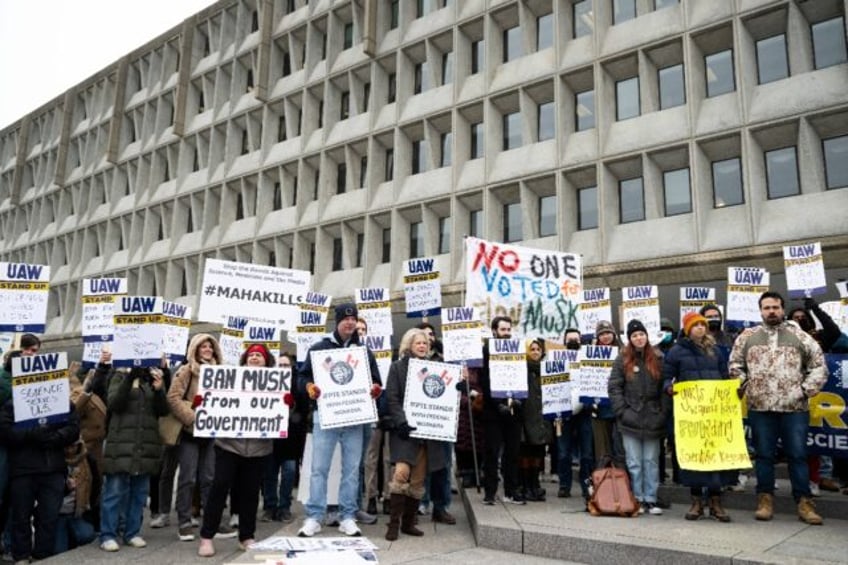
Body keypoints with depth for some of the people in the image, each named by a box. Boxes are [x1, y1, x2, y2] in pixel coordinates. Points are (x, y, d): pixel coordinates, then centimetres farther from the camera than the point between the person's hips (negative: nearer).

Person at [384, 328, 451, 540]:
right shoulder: (397, 367, 3)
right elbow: (391, 398, -5)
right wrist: (401, 422, -16)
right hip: (405, 429, -4)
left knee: (418, 479, 6)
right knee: (401, 472, -17)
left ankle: (408, 522, 18)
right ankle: (394, 523, -6)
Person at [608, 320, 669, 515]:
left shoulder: (658, 359, 5)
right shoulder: (622, 359, 1)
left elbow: (665, 388, 4)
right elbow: (614, 387, -2)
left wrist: (664, 412, -3)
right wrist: (623, 411, -8)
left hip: (653, 420, 1)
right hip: (631, 420, -1)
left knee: (652, 462, 8)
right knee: (634, 463, 4)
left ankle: (650, 500, 17)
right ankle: (637, 500, 13)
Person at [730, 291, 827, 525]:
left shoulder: (799, 336, 5)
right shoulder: (747, 336, 7)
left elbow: (818, 366, 5)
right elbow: (735, 365, 11)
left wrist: (805, 390, -3)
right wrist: (745, 387, 0)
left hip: (794, 408, 0)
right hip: (760, 408, 1)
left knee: (798, 455, 4)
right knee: (764, 455, 7)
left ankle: (804, 502, 13)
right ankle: (765, 499, 16)